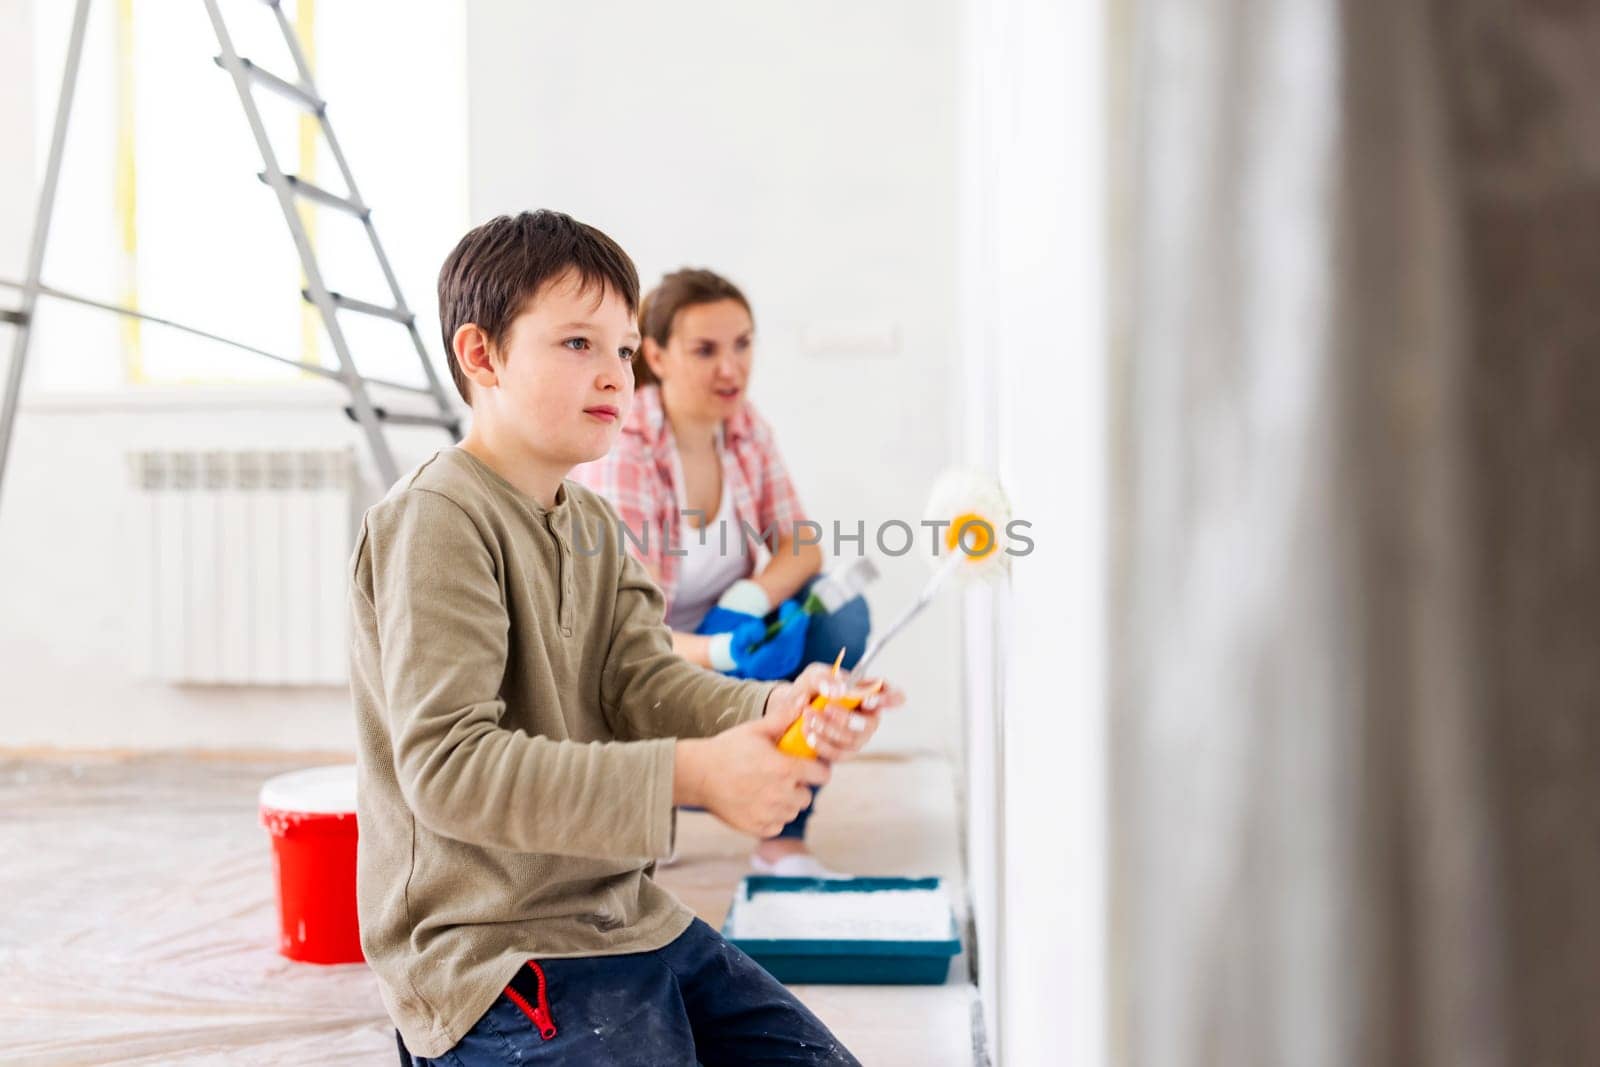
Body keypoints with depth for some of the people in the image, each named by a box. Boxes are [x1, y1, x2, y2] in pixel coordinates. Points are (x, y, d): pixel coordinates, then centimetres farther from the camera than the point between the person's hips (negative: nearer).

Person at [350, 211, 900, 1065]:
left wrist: (775, 711, -22)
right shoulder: (433, 522, -17)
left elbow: (645, 684, -2)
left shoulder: (593, 525, 12)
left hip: (621, 915, 8)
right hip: (492, 953, -8)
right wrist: (689, 774, -30)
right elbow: (447, 767, -26)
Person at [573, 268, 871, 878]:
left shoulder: (746, 426, -4)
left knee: (840, 613, -19)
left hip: (717, 647, 6)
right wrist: (723, 652, -48)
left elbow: (800, 548, -4)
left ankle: (785, 841, -12)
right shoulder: (621, 455, -24)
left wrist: (748, 601, -26)